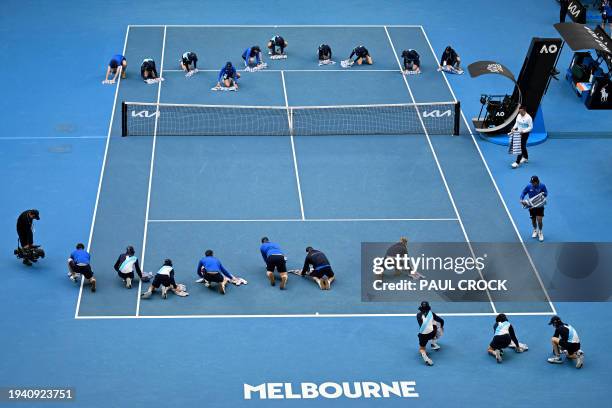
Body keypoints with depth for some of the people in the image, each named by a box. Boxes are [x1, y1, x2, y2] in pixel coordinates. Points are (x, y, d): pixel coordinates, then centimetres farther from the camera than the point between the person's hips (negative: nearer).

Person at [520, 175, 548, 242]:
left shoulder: (542, 186, -14)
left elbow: (546, 193, 0)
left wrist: (544, 194, -23)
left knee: (539, 219, -8)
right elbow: (523, 193, -1)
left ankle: (540, 232, 17)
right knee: (533, 219, 13)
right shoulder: (528, 186, -12)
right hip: (531, 206, 2)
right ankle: (535, 230, 42)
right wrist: (522, 200, -17)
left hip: (540, 205, -2)